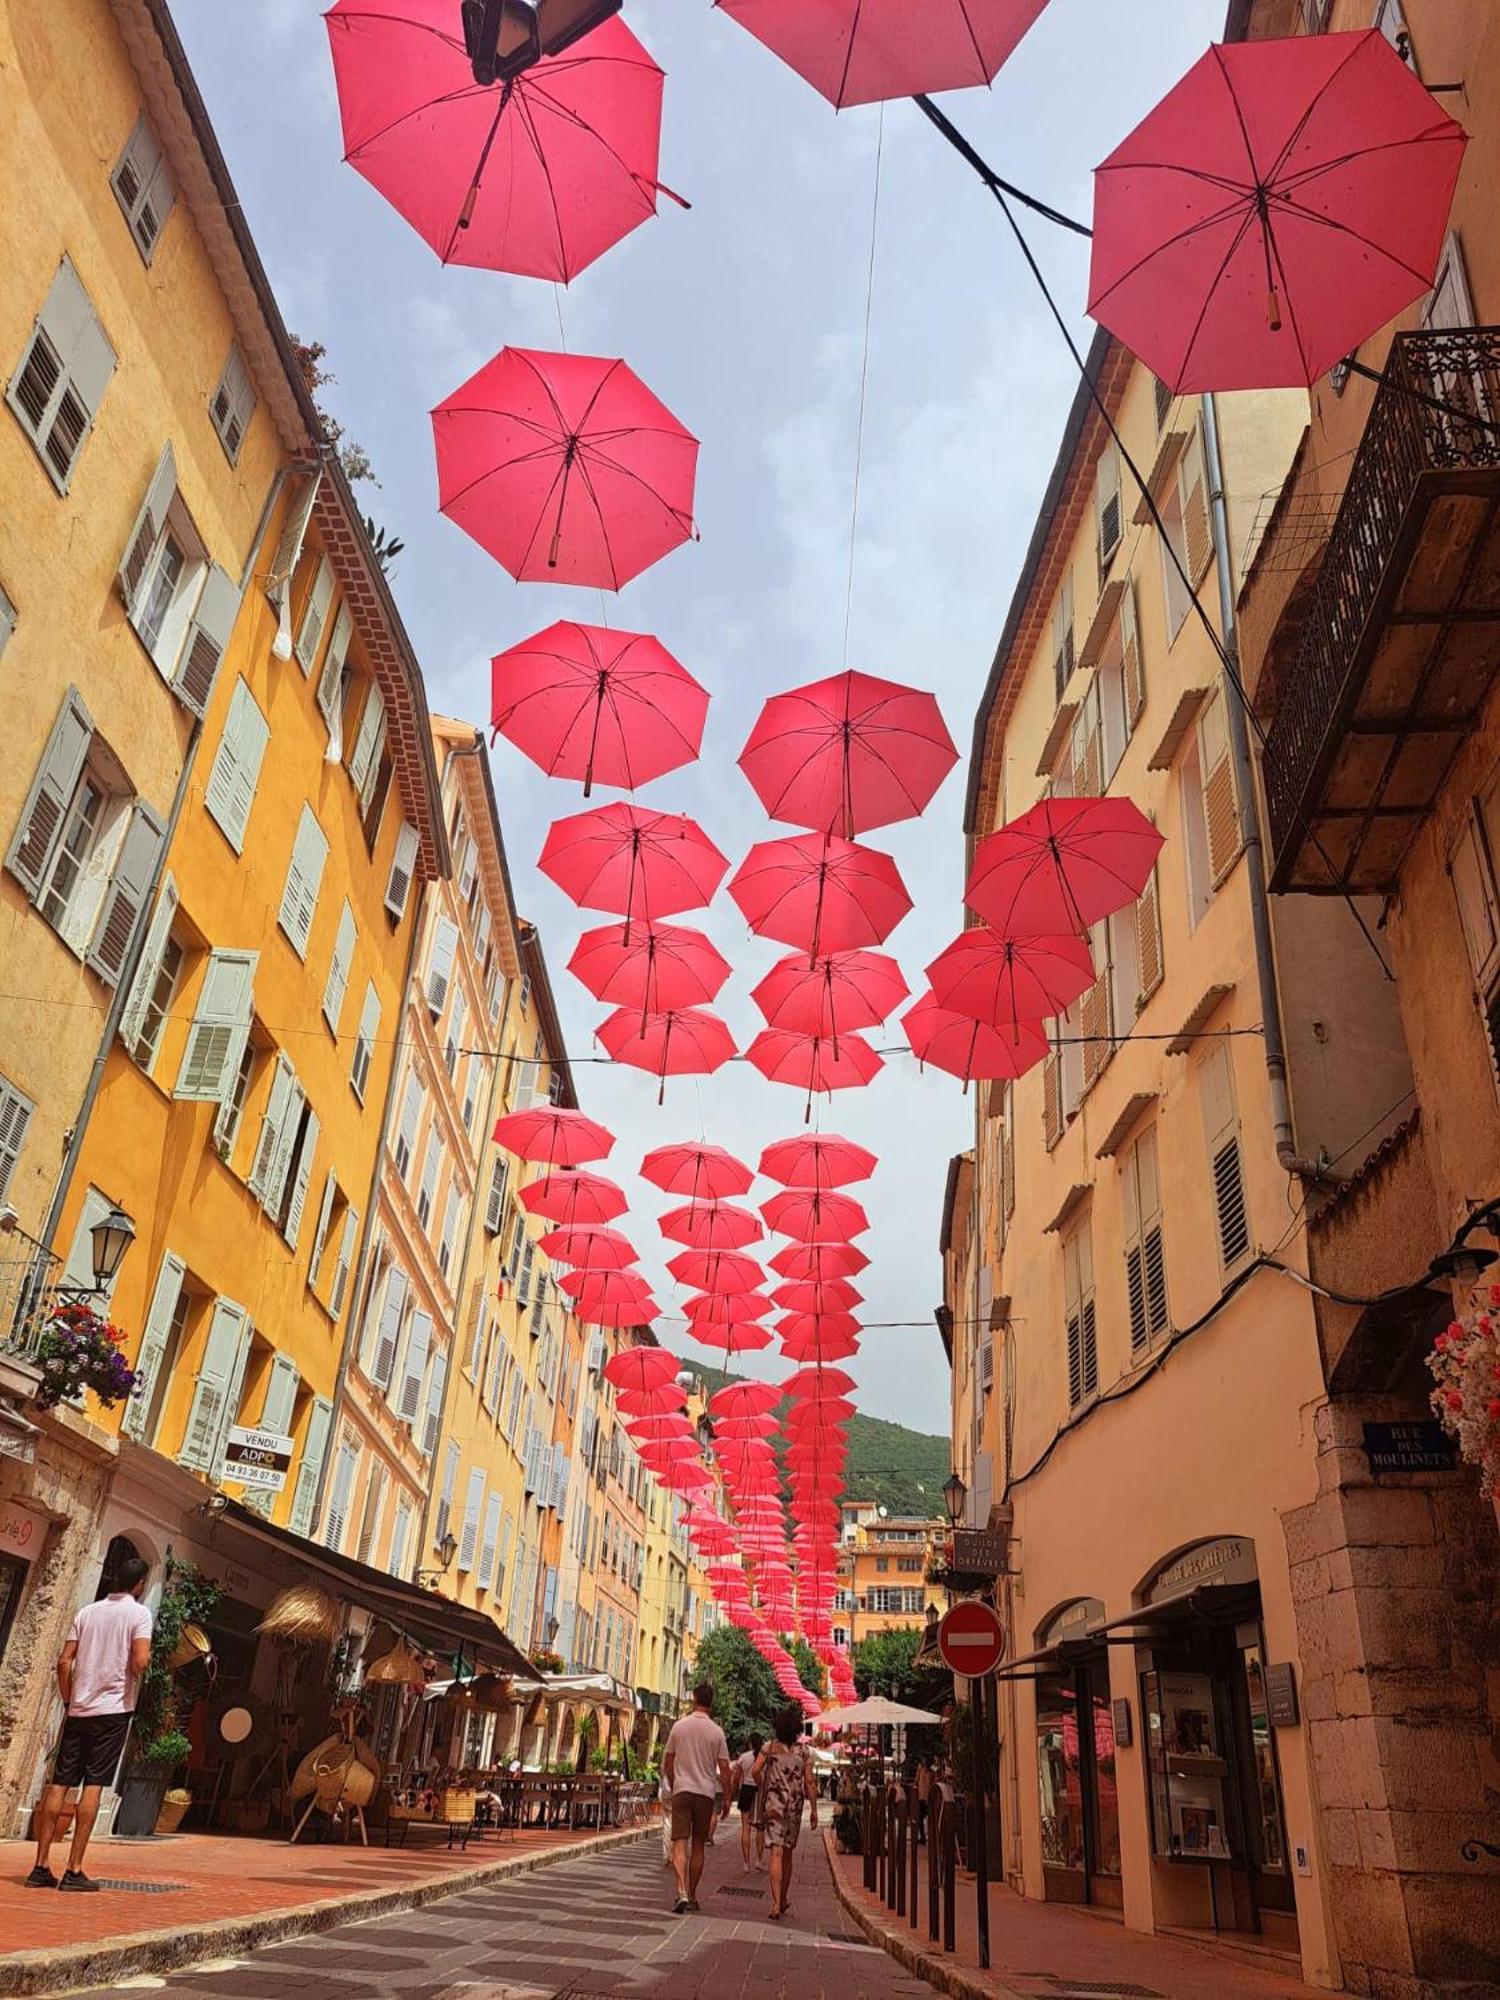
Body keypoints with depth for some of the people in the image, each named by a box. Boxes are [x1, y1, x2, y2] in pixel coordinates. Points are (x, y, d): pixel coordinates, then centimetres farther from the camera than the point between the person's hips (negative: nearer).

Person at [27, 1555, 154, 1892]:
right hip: (113, 1709, -5)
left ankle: (41, 1866, 8)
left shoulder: (88, 1611, 11)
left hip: (79, 1710, 5)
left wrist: (69, 1699, 16)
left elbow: (64, 1662, 6)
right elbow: (139, 1662, -16)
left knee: (59, 1784, 7)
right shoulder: (139, 1613, -4)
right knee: (93, 1785, -2)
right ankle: (74, 1871, -3)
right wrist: (145, 1662, 7)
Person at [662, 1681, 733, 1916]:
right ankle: (692, 1896, 19)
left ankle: (682, 1892, -22)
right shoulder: (716, 1732, -3)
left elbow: (667, 1763, 7)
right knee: (698, 1846, 13)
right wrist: (727, 1797, 7)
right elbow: (724, 1769, -3)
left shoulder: (679, 1726, 0)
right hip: (706, 1793, 0)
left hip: (681, 1790, 0)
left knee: (680, 1844, -4)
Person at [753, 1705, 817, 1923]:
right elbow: (809, 1782, -3)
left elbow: (756, 1770, -10)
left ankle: (776, 1903, -19)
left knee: (777, 1853, -7)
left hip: (773, 1804, -1)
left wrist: (764, 1789, 7)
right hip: (794, 1805, 1)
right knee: (788, 1854, 17)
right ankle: (783, 1901, 28)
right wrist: (814, 1809, 1)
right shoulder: (803, 1750, 0)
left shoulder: (770, 1747, 0)